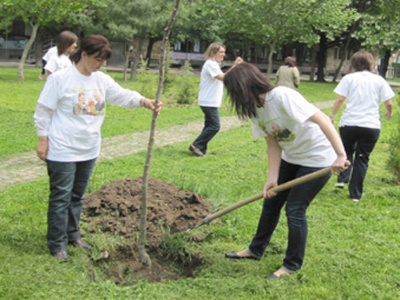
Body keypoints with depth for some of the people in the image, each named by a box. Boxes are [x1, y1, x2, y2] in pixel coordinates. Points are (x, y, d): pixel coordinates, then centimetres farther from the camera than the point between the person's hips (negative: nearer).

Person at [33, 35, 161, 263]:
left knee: (77, 195, 18)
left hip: (88, 150, 7)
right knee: (61, 197, 0)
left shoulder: (102, 80, 6)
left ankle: (73, 234, 33)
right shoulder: (60, 78, -12)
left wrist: (144, 102, -18)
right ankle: (57, 244, 11)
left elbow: (123, 95, 1)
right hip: (62, 150, -6)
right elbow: (43, 111, -8)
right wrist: (43, 140, -9)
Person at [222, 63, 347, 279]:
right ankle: (256, 250, 32)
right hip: (291, 157, 8)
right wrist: (273, 178, -13)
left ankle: (292, 265, 12)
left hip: (317, 157, -8)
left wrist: (340, 155, -37)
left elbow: (322, 119, -32)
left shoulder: (282, 97, -29)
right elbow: (273, 145, -3)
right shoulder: (254, 109, -3)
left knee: (295, 209, -6)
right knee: (271, 201, 13)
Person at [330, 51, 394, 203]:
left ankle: (342, 179, 5)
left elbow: (340, 99, -7)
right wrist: (389, 113, 23)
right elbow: (388, 103, 3)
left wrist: (332, 115, 5)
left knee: (347, 151, 23)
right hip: (371, 126, 0)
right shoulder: (379, 80, 5)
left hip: (349, 123, 0)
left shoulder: (349, 78, 1)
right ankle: (356, 194, 10)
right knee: (362, 159, 9)